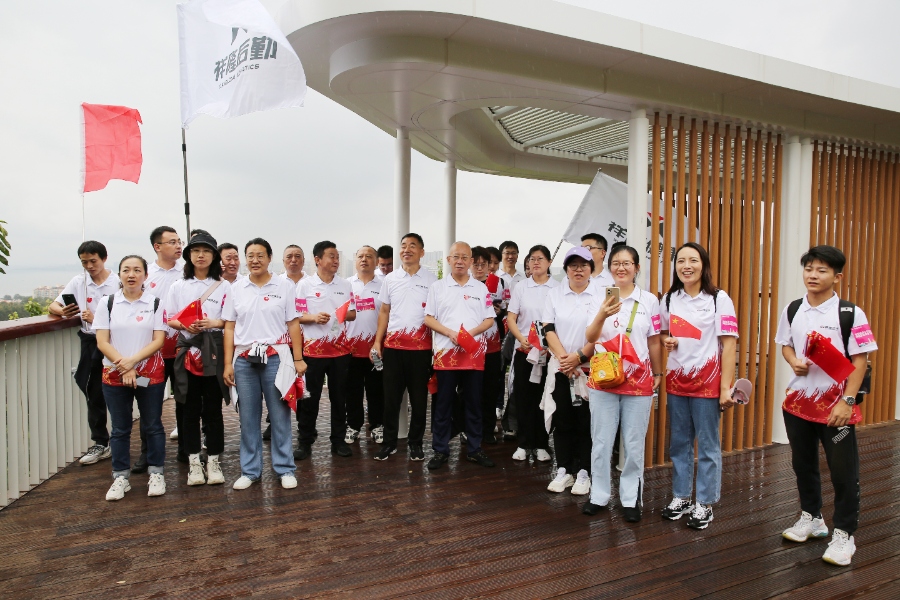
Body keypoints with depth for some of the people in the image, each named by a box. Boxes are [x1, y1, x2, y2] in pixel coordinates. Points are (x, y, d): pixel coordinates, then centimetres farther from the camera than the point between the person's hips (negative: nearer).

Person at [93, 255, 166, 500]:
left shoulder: (155, 303, 1)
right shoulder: (107, 302, 3)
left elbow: (158, 340, -6)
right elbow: (102, 342, -3)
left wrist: (133, 360, -18)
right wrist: (123, 365, -14)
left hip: (150, 375, -1)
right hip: (115, 376, 1)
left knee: (152, 426, 7)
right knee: (120, 429, 9)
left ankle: (156, 473, 18)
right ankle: (120, 477, 19)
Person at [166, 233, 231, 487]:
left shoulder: (223, 286, 4)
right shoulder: (178, 286, 9)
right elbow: (169, 319, 9)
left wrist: (213, 323, -16)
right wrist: (185, 325, -11)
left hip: (214, 352, -1)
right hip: (187, 351, 2)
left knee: (213, 407, 3)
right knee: (190, 408, 6)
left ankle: (213, 461, 14)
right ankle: (194, 461, 17)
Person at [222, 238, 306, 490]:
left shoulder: (285, 287, 2)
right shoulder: (236, 289, 8)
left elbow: (293, 324, 2)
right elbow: (229, 328, 8)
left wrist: (298, 359, -2)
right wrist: (228, 364, 3)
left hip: (276, 358, -2)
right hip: (244, 360, 2)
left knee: (280, 415, 3)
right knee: (248, 417, 9)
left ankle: (285, 469, 15)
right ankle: (250, 470, 22)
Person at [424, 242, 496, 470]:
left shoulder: (481, 288, 8)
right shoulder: (437, 287, 5)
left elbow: (489, 320, 6)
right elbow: (428, 319, 1)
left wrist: (472, 332, -13)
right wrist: (450, 333, -14)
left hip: (474, 353, 1)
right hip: (446, 352, -1)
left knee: (474, 403, 8)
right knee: (443, 404, 4)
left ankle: (474, 449, 19)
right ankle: (440, 450, 14)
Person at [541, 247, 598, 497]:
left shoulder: (600, 295, 1)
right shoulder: (555, 294, 6)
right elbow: (549, 329, -1)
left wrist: (579, 357, -14)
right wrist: (564, 358, -12)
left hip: (590, 368, -1)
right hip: (561, 367, 2)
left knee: (586, 422, 3)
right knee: (562, 420, 6)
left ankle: (583, 473, 15)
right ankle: (563, 471, 17)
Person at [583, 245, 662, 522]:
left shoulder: (649, 300, 2)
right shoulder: (600, 296, 0)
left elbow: (654, 341, 9)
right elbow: (590, 338, -7)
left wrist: (658, 374, 12)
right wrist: (602, 315, -24)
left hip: (638, 381, 0)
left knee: (634, 443, 7)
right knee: (601, 441, 7)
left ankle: (630, 498, 21)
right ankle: (599, 494, 21)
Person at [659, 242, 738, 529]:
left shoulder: (719, 299, -7)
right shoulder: (669, 299, 6)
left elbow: (728, 345, -8)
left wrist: (726, 387, -13)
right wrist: (666, 341, -5)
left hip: (707, 382, -4)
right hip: (676, 380, 4)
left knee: (708, 445, 5)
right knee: (679, 442, 12)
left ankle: (705, 503, 18)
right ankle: (680, 497, 26)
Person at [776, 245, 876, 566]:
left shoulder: (851, 314, -10)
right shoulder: (792, 310, 3)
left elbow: (860, 362, -10)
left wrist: (847, 401, -16)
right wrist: (794, 362, -8)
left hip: (836, 404, -5)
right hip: (798, 400, 5)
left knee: (844, 470, 3)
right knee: (803, 464, 18)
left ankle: (844, 534, 20)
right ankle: (811, 518, 37)